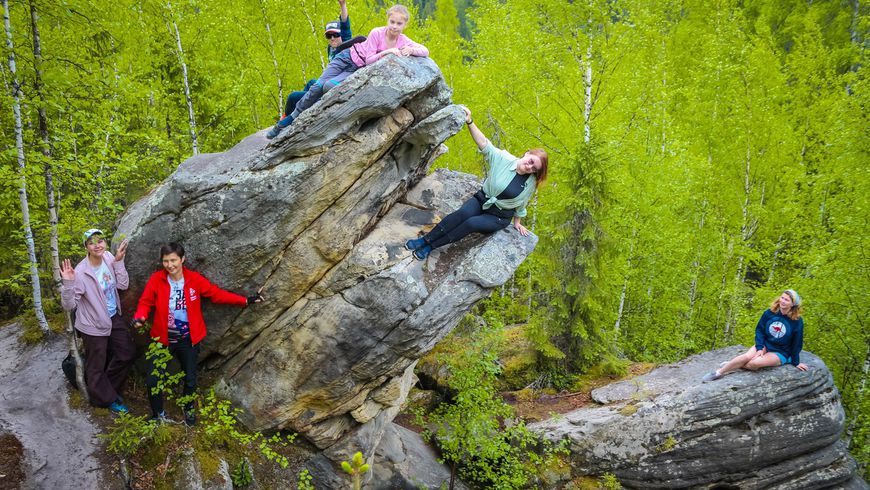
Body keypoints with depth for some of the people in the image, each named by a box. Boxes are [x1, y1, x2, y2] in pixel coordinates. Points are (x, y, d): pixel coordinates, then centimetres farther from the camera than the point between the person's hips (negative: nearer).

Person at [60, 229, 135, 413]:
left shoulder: (109, 258, -9)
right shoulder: (81, 272, -26)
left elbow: (123, 285, -7)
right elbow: (69, 305, -23)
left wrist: (119, 262, -15)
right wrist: (68, 283, -38)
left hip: (114, 318, 6)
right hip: (93, 325, -6)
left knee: (127, 353, 18)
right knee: (96, 365, 11)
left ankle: (109, 387, 41)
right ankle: (106, 398, 35)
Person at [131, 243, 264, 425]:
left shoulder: (195, 279, -12)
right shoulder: (156, 279, -14)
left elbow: (216, 293, -3)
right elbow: (145, 302, -6)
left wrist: (245, 301, -6)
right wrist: (140, 317, -28)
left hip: (188, 340, 1)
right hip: (163, 339, -1)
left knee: (190, 378, 15)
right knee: (153, 380, -2)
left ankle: (189, 410, 44)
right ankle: (158, 414, 24)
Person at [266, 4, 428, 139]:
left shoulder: (403, 41, -15)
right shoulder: (377, 33, -23)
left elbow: (425, 52, -22)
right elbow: (369, 60, -25)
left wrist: (411, 50, -40)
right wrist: (387, 51, -39)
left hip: (359, 70, 1)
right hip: (348, 57, -1)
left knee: (329, 87, -23)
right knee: (318, 86, -13)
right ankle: (290, 119, 2)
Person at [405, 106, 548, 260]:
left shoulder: (530, 184, -7)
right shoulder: (504, 159, -12)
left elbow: (521, 204, 9)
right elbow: (484, 143, -21)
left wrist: (517, 222, 19)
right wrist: (469, 121, -34)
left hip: (499, 217, -1)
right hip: (482, 200, 1)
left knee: (472, 223, -30)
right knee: (463, 213, -33)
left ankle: (430, 247, -25)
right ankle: (425, 239, -29)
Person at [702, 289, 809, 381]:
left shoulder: (797, 321, -17)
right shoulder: (769, 313, -8)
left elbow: (796, 343, -7)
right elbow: (759, 330, 0)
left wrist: (796, 362, -1)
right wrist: (760, 347, -13)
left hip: (780, 353, -3)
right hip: (765, 344, 3)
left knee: (755, 363, -31)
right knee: (746, 357, -26)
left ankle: (734, 366, -10)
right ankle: (719, 372, -16)